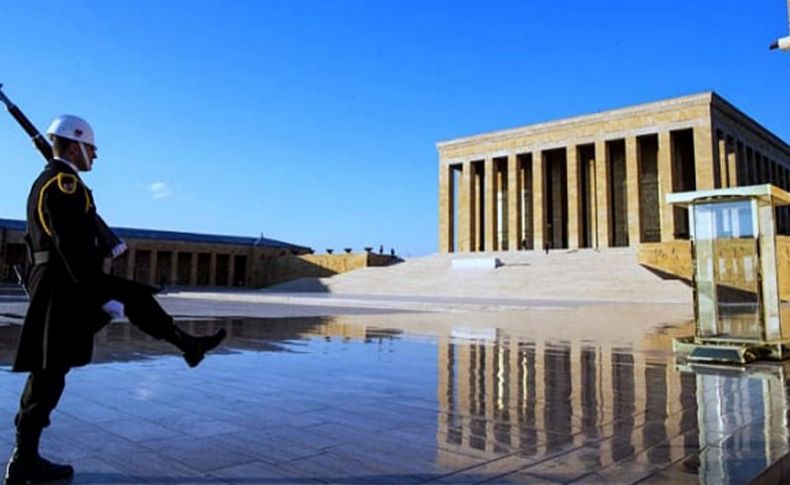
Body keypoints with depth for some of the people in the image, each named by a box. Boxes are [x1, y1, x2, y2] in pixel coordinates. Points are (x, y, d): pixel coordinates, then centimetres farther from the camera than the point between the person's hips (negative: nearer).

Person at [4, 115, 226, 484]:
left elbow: (35, 241, 22)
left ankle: (189, 346, 23)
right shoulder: (64, 182, -15)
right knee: (49, 372, -3)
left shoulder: (43, 182, 17)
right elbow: (74, 249, -23)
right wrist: (102, 297, -23)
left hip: (52, 283, 11)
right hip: (68, 286, -11)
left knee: (137, 296, 18)